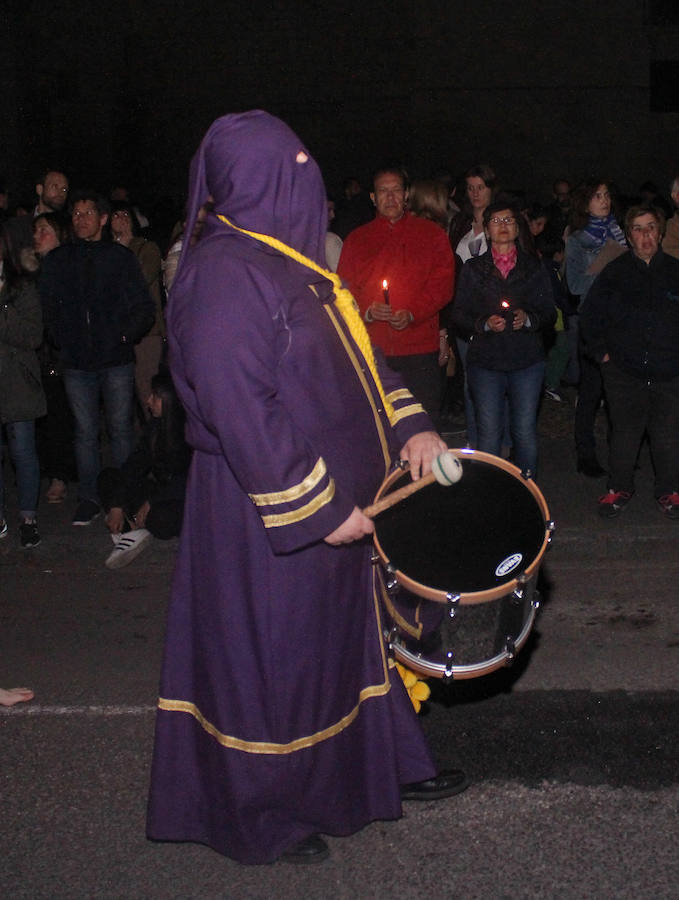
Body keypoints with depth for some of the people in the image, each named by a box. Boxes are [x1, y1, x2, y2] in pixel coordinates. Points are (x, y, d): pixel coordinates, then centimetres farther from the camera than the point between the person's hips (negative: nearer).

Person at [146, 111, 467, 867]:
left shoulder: (290, 261, 10)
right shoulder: (222, 275, -21)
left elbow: (352, 353, 18)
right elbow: (238, 409, -26)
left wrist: (407, 425, 6)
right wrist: (320, 508, -23)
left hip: (335, 499, 10)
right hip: (265, 514, -9)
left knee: (342, 630, 21)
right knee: (270, 654, 5)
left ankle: (380, 763, 39)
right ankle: (260, 820, 24)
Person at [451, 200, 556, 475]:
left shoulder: (534, 267, 12)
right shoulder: (473, 268, 10)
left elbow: (549, 313, 8)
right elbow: (459, 315, 5)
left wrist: (528, 319, -13)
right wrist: (485, 323, -14)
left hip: (527, 361, 1)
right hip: (485, 361, 0)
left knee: (525, 432, 0)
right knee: (488, 435, -2)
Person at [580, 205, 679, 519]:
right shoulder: (614, 273, 3)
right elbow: (589, 315, 10)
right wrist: (601, 351, 4)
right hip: (623, 371, 0)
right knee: (624, 434, 9)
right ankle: (620, 489, 26)